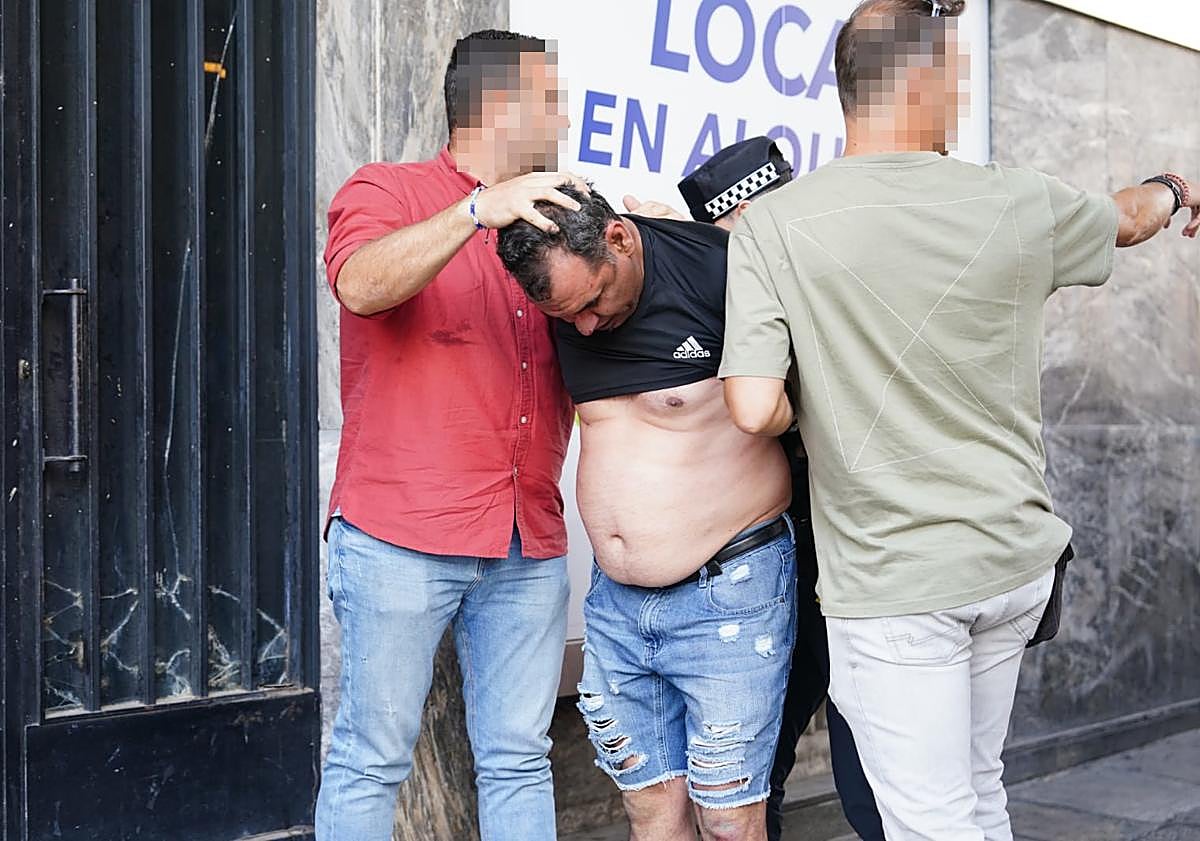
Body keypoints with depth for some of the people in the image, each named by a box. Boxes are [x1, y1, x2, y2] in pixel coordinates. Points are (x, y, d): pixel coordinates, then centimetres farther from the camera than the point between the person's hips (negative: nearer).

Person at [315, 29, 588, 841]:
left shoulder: (547, 220, 18)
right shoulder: (389, 192, 2)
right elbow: (361, 286, -20)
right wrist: (480, 208, -27)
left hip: (530, 542, 5)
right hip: (402, 534, -5)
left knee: (519, 760, 8)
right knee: (373, 756, 2)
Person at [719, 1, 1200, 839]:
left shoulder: (772, 226, -12)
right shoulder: (1019, 203, -3)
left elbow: (757, 410, -19)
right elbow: (1128, 218, 19)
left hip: (892, 585, -4)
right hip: (1014, 560, 4)